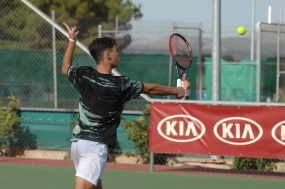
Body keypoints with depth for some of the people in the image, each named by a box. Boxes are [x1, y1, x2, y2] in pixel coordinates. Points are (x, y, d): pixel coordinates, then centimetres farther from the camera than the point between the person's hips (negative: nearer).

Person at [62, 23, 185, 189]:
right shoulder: (121, 85, -12)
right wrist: (176, 91, 19)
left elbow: (65, 68, 23)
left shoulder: (84, 74, -1)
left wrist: (72, 40, 29)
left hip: (77, 140, 7)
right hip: (96, 145, -7)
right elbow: (151, 88, 3)